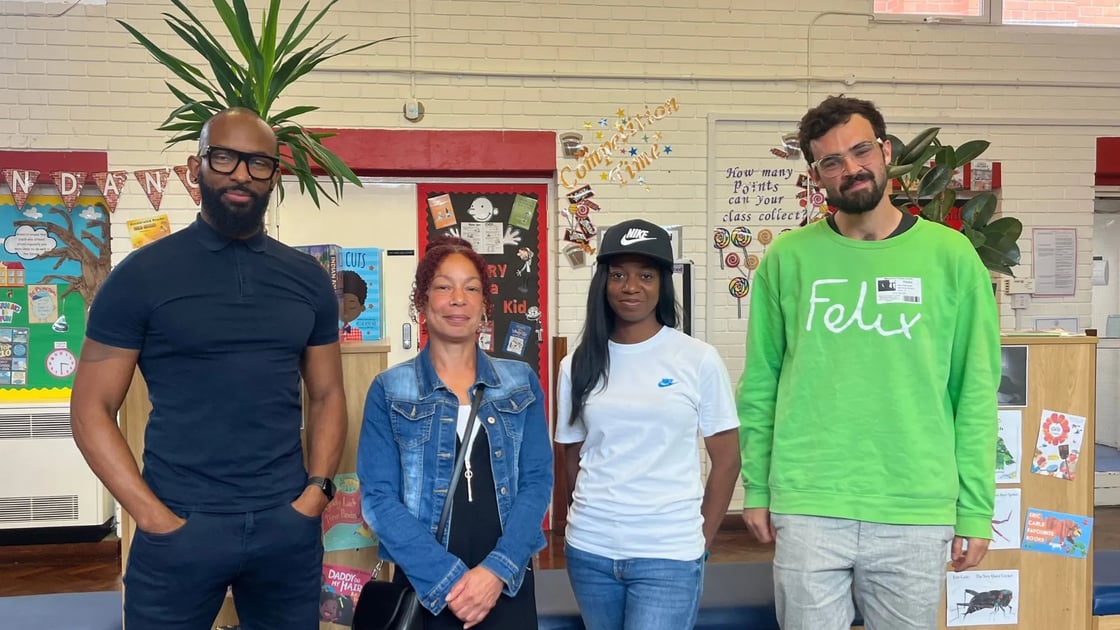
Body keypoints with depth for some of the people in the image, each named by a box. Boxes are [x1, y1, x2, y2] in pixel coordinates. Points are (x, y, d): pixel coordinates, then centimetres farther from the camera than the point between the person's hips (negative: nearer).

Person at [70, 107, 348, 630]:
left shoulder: (308, 279, 5)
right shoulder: (141, 276, -3)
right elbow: (92, 409, -3)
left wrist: (316, 491, -3)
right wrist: (155, 517, -10)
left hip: (288, 525, 3)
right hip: (180, 528, -2)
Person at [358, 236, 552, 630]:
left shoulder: (522, 383, 5)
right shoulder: (389, 390, -1)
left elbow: (537, 481, -1)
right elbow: (379, 497, -7)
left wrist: (498, 570, -13)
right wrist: (448, 577, -16)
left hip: (508, 581, 2)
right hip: (425, 586, -1)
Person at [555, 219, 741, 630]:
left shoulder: (698, 359, -4)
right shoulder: (578, 365, 4)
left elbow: (727, 460, 1)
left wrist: (701, 541, 1)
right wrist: (587, 520, 7)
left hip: (668, 554, -3)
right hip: (589, 551, 3)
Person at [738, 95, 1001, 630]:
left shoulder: (950, 255, -1)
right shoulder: (788, 258, 0)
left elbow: (975, 390, 1)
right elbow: (760, 383, 4)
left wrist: (976, 508, -1)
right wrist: (757, 488, 2)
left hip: (917, 513, 0)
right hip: (806, 509, 0)